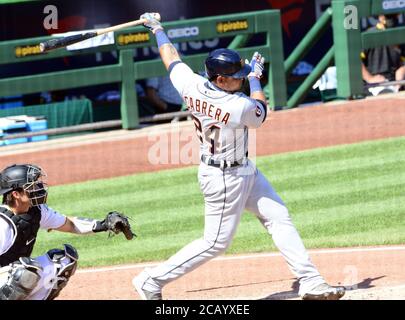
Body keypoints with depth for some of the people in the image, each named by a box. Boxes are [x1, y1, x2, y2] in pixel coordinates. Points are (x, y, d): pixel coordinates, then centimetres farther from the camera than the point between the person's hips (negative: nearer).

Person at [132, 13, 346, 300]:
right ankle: (152, 281, 9)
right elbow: (261, 113, -6)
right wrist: (255, 77, 7)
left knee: (279, 217, 9)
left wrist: (157, 29, 23)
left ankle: (311, 282, 9)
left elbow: (172, 60, 6)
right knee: (216, 242, 1)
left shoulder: (192, 86, -13)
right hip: (226, 178, -9)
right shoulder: (238, 107, -30)